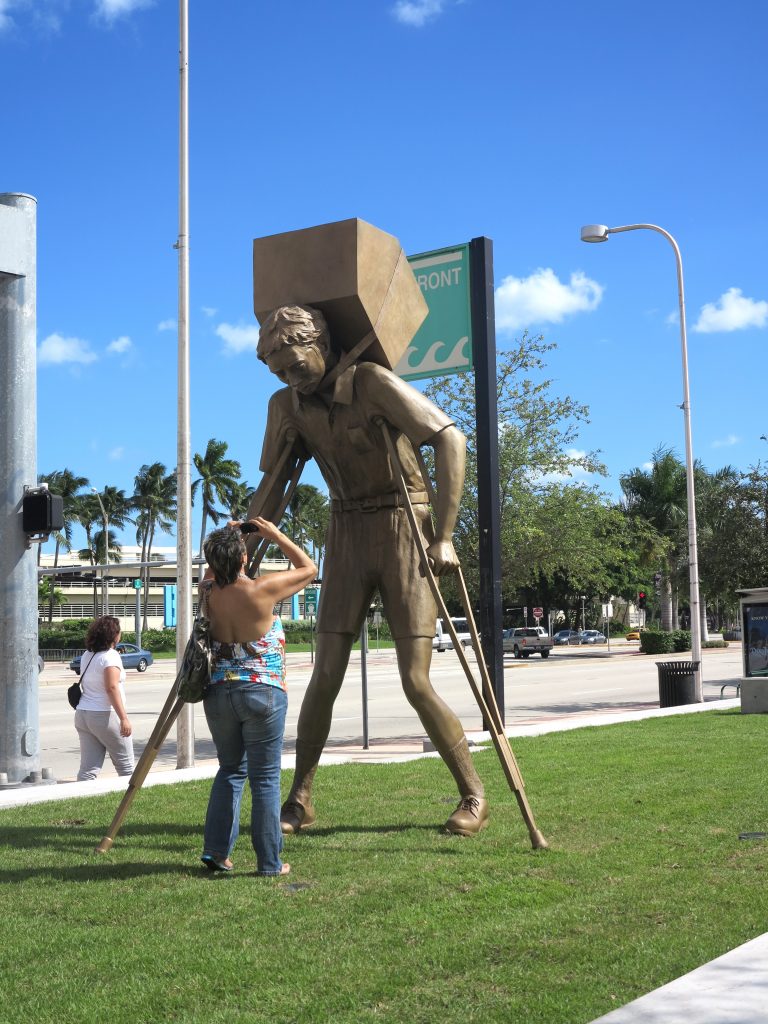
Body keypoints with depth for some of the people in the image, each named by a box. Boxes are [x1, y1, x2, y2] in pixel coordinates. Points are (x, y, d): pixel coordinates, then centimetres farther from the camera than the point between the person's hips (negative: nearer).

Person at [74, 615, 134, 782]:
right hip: (105, 716, -7)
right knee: (126, 766, 6)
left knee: (88, 768, 4)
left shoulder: (86, 656, 13)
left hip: (82, 714, 7)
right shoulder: (110, 656, -12)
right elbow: (111, 688, -20)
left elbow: (85, 685, 15)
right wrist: (124, 718, -22)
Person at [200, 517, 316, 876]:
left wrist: (224, 540, 16)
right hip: (263, 693, -5)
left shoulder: (208, 593, 0)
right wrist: (275, 535, 6)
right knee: (265, 778, 2)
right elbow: (308, 568, 2)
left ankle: (216, 851, 17)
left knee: (230, 770, 19)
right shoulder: (261, 590, -13)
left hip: (219, 693, 5)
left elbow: (211, 572, 27)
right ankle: (269, 863, 6)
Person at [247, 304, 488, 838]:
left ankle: (474, 795, 8)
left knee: (416, 682, -7)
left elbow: (451, 439, -21)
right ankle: (299, 800, 12)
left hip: (404, 529, -5)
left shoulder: (372, 382, -17)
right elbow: (272, 485, 12)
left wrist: (444, 536, -25)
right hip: (347, 535, 5)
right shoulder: (286, 406, 2)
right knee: (324, 677, 0)